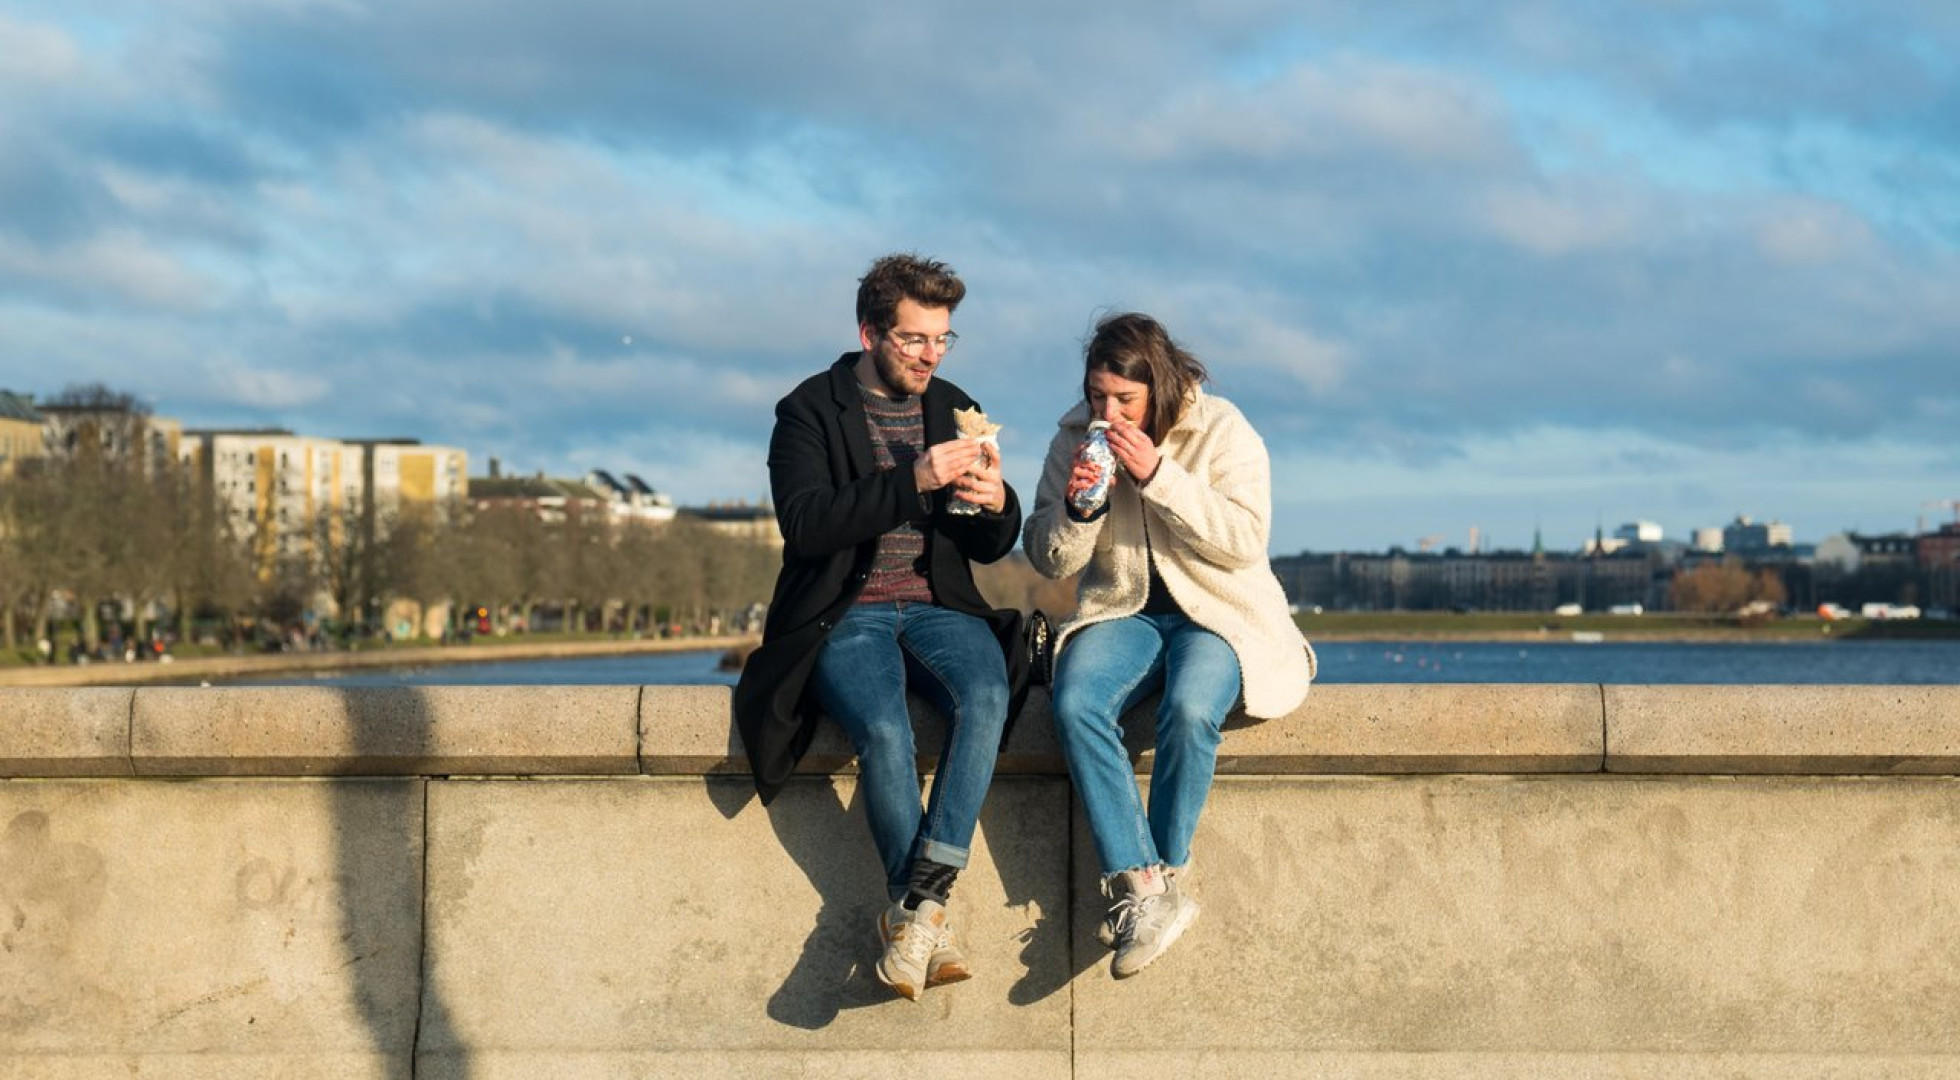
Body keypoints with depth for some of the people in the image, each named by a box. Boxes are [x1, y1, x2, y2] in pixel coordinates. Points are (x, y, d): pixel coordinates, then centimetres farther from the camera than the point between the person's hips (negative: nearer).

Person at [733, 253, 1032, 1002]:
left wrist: (997, 504, -10)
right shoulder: (811, 411, 0)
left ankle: (914, 906, -32)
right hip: (843, 615, -3)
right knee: (884, 732, -33)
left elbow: (991, 549, 15)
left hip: (935, 607, 3)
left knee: (986, 696, -31)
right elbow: (804, 523, -16)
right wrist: (913, 480, -24)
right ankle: (928, 917, -17)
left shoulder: (954, 410, 14)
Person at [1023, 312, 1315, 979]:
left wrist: (1159, 477, -23)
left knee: (1188, 711, -36)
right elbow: (1050, 561, 7)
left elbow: (1243, 541, -16)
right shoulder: (1074, 438, 5)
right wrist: (1076, 506, -15)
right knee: (1075, 705, -30)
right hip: (1122, 612, 3)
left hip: (1216, 615, -3)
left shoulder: (1222, 431, -6)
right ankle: (1142, 885, -30)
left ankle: (1167, 878, -19)